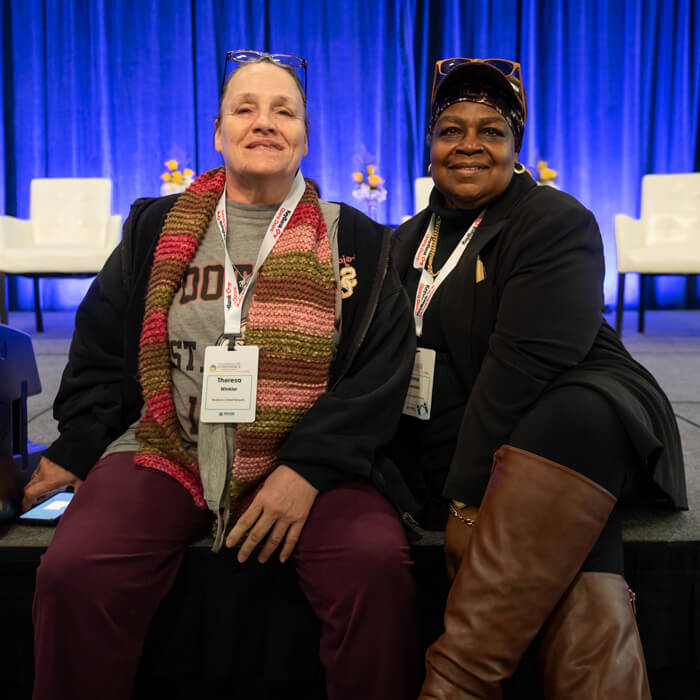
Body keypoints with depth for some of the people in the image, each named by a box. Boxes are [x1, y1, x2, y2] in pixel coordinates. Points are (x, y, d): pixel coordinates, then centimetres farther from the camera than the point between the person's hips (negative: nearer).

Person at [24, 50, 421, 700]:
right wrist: (74, 451, 2)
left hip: (310, 460, -1)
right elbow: (100, 351, 15)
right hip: (164, 451, 2)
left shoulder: (356, 242, 7)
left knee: (378, 565, -28)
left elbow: (381, 371, -1)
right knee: (71, 574, -24)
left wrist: (309, 467, -13)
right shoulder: (156, 228, 13)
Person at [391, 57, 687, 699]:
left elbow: (525, 362, -14)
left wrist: (467, 499, -17)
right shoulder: (410, 242, 17)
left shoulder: (555, 222, -2)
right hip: (457, 462, 4)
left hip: (579, 418, -3)